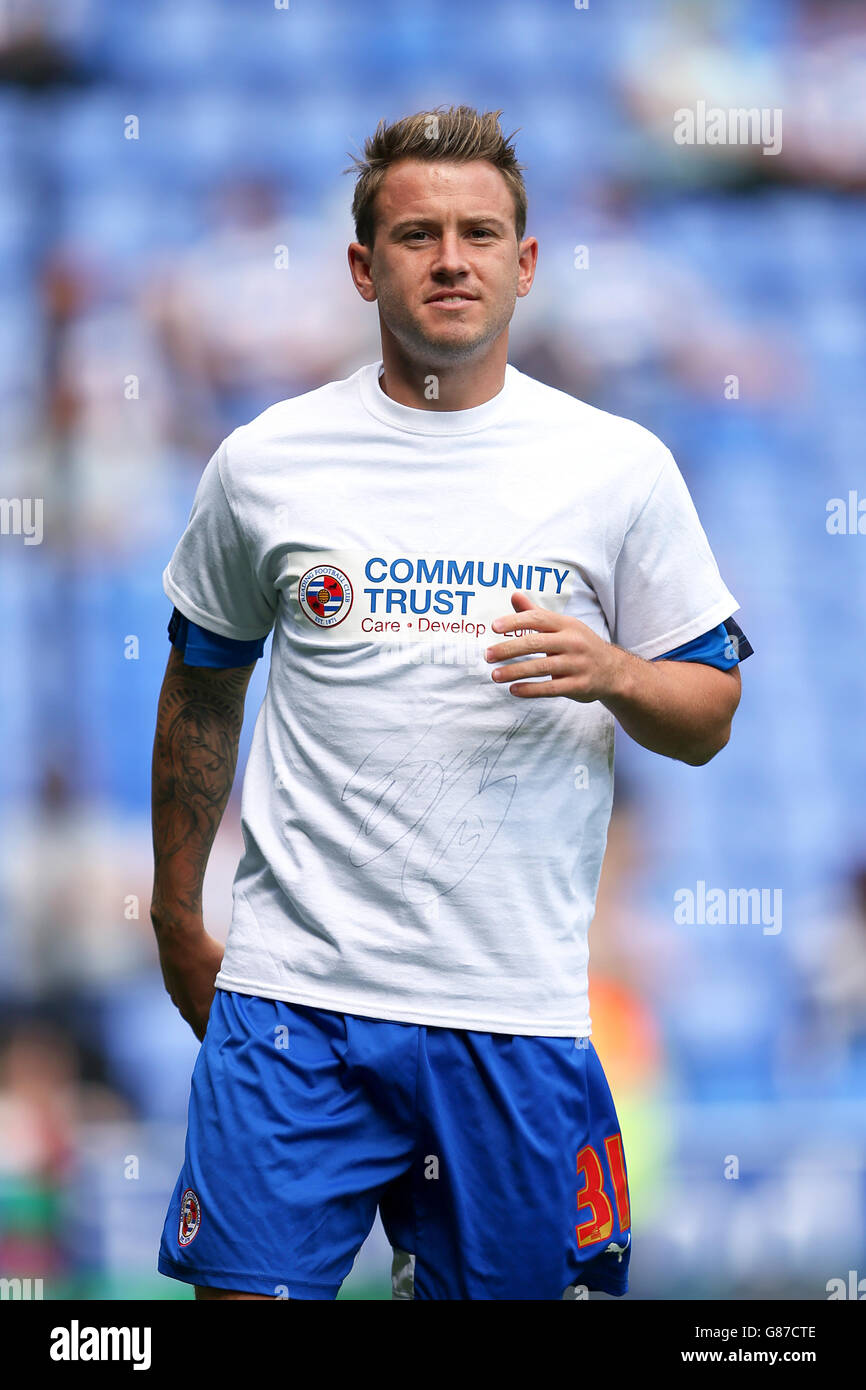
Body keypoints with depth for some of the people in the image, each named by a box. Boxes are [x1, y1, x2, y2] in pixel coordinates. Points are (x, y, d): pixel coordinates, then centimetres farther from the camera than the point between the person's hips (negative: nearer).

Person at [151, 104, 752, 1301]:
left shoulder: (620, 468, 3)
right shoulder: (265, 463, 5)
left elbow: (708, 719, 8)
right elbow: (203, 687, 18)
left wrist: (612, 673, -13)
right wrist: (178, 918, 19)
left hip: (515, 1009, 0)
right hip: (292, 987, 0)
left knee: (501, 1285, 4)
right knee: (244, 1287, -6)